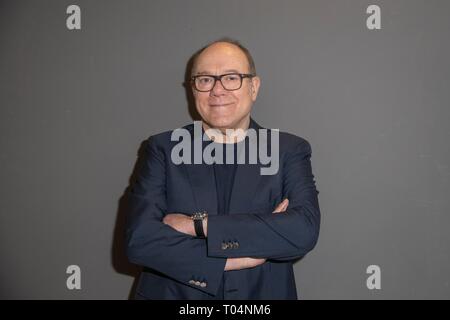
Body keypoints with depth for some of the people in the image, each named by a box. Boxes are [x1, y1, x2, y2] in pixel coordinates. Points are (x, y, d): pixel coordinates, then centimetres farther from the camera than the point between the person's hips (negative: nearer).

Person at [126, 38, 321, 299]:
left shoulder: (289, 150, -8)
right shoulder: (163, 148, -7)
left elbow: (304, 231, -23)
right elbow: (139, 239, -17)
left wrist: (197, 224, -24)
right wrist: (234, 258, -22)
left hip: (262, 295, 0)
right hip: (174, 293, 0)